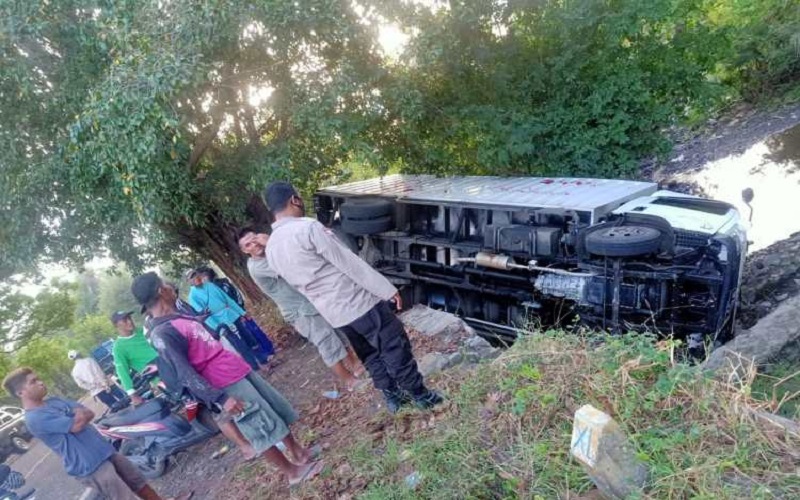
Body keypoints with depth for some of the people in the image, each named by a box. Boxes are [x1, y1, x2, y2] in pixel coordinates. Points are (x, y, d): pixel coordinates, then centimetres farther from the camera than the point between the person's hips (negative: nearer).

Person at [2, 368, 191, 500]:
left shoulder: (54, 401, 9)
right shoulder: (34, 418, -19)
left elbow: (89, 414, 7)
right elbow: (77, 425, -22)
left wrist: (79, 413, -15)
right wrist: (80, 413, -2)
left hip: (105, 451, 8)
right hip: (89, 467, -8)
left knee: (137, 480, 19)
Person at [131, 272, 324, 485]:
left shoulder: (178, 317, 11)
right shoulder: (162, 334, -18)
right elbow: (185, 375, -23)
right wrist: (220, 399, -27)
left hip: (239, 371, 9)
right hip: (226, 385, -9)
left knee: (278, 409, 18)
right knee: (263, 430, 2)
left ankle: (297, 452, 35)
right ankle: (292, 471, 20)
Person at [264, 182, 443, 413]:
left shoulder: (271, 249, 4)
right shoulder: (308, 227, -20)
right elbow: (350, 263, -19)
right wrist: (387, 290, -12)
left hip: (333, 313, 8)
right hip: (358, 302, -8)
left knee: (370, 355, 23)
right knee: (396, 348, 8)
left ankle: (393, 396, 35)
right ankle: (420, 395, 21)